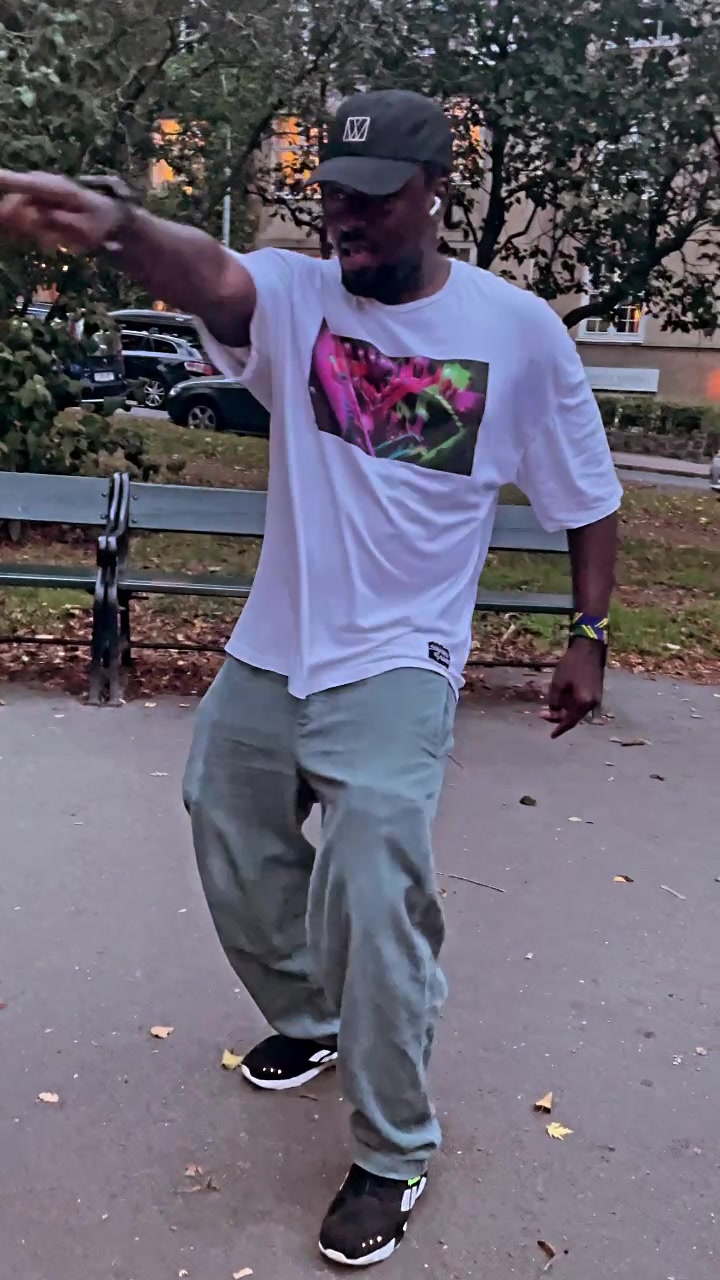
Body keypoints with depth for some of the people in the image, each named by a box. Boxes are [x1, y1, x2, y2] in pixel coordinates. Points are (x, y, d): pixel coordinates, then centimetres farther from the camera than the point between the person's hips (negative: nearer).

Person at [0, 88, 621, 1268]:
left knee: (372, 889, -16)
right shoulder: (296, 294, -6)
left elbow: (588, 494, 4)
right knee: (236, 859, 18)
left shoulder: (520, 329, -7)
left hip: (396, 665, -4)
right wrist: (116, 227, -53)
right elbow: (207, 274, -31)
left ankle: (395, 1152, 8)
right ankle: (307, 1023, 48)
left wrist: (589, 635, 4)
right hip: (268, 652, 4)